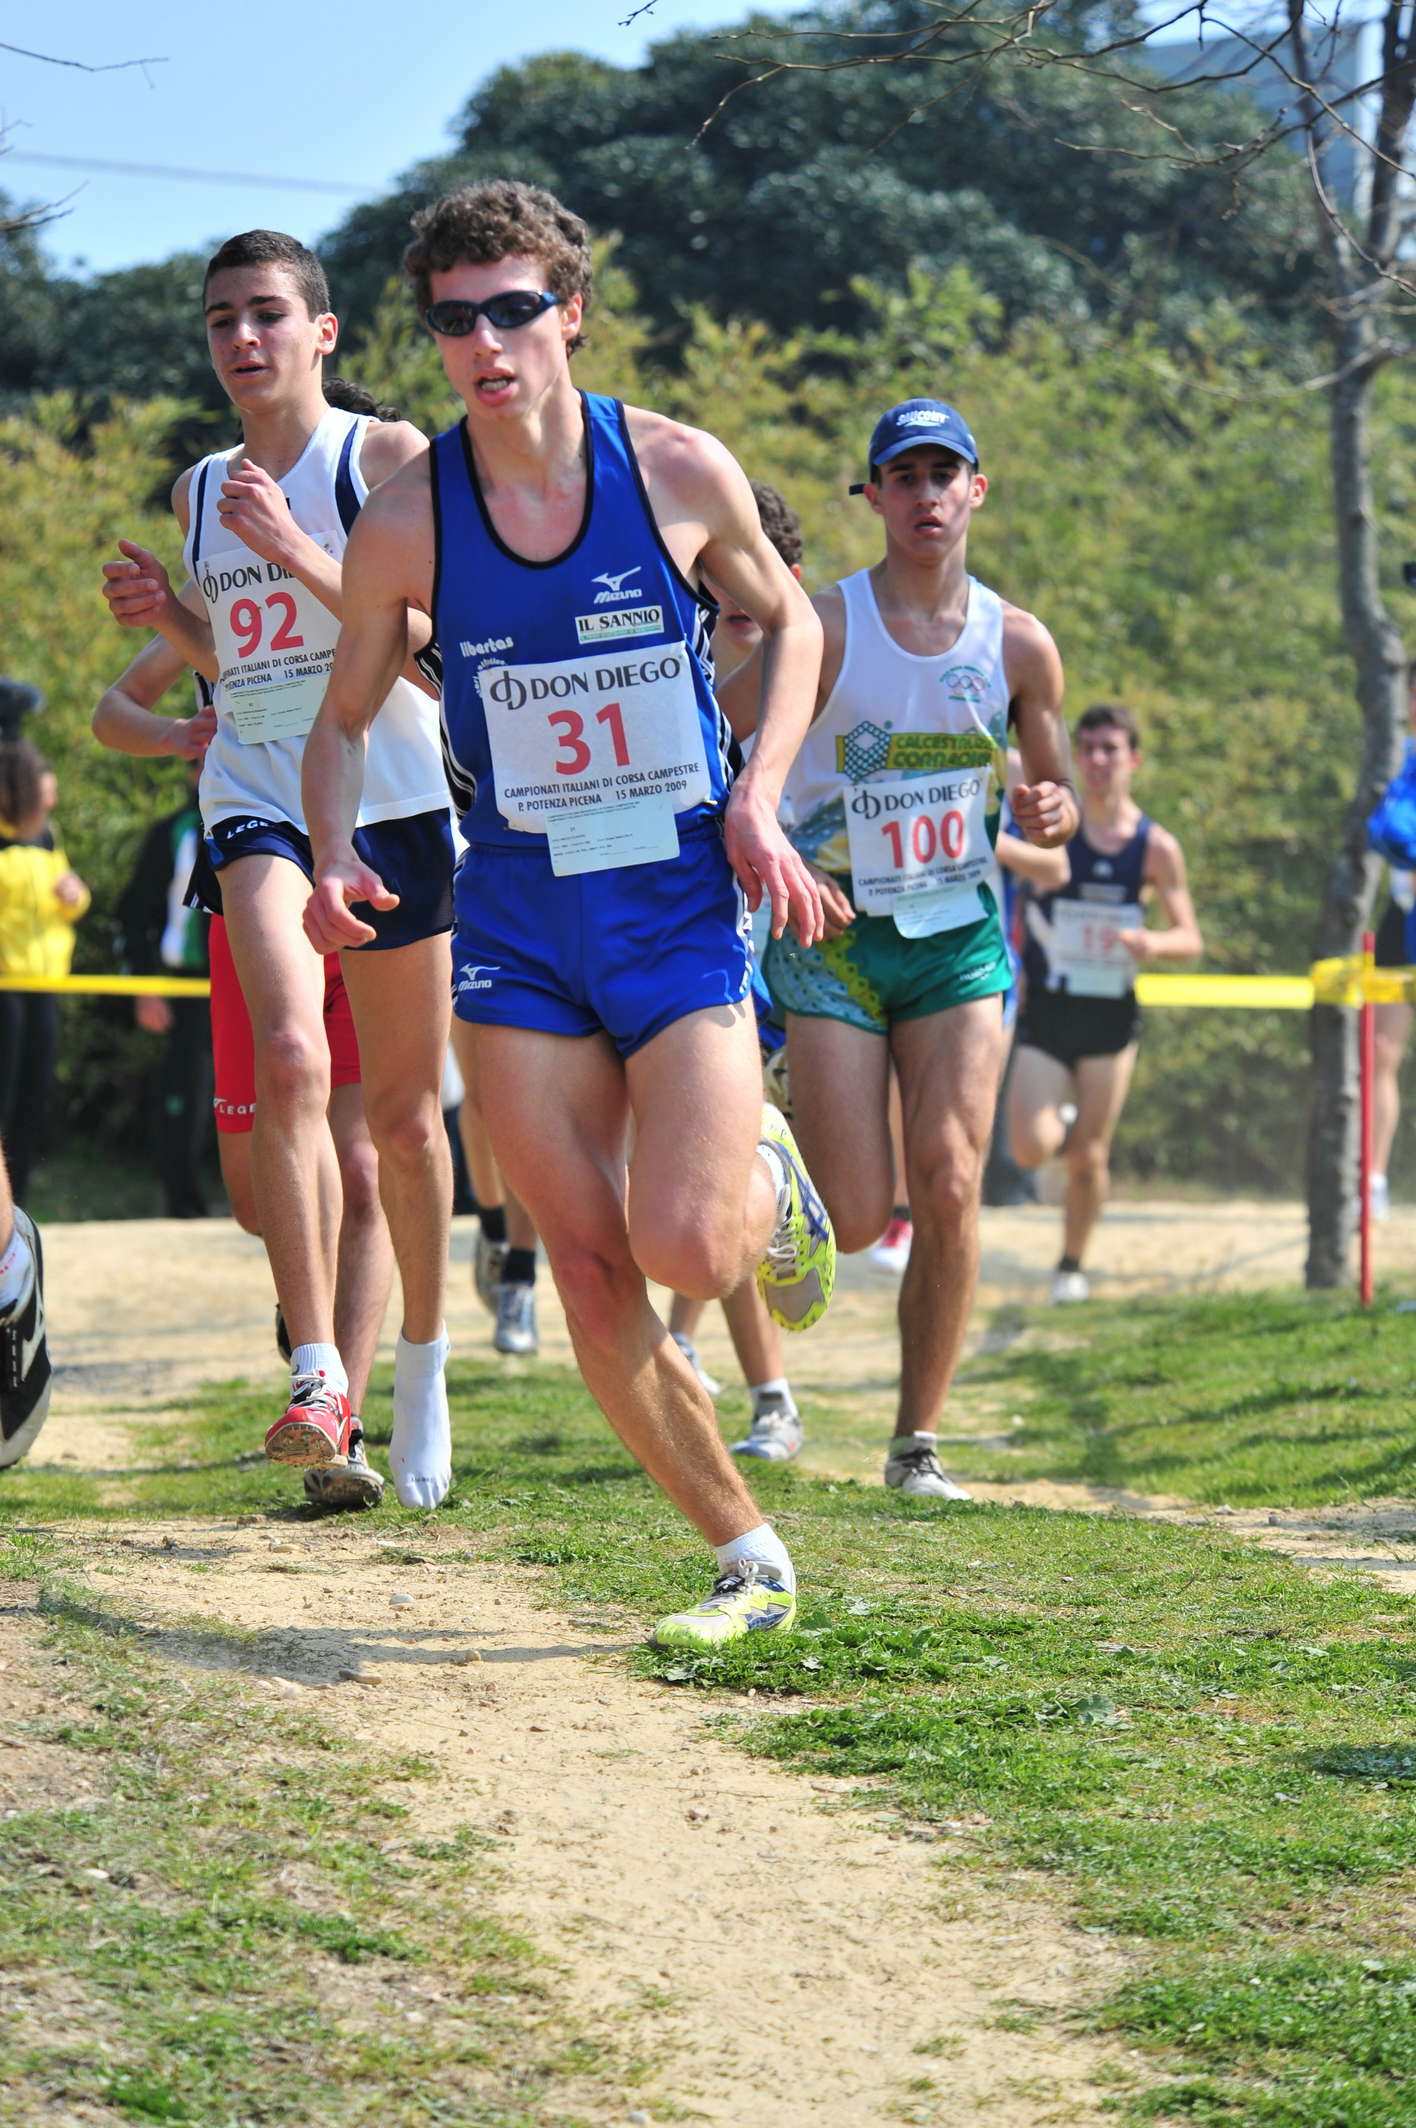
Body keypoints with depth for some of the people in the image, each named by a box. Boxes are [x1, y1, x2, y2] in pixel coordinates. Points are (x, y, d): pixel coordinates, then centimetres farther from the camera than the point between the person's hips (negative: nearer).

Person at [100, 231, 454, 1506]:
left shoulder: (387, 457, -3)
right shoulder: (201, 492, 12)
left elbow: (436, 648, -11)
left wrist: (301, 555, -20)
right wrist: (171, 620, 4)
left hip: (392, 797, -2)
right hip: (257, 798, 2)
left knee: (405, 1112, 9)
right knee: (291, 1056, -24)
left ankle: (422, 1365, 30)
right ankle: (318, 1374, -26)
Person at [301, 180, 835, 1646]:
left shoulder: (680, 470, -7)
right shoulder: (406, 522, -5)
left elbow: (788, 620, 11)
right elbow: (342, 720, 8)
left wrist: (758, 796, -4)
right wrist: (333, 859, -11)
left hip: (684, 906, -2)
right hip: (519, 931, 2)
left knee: (684, 1251, -16)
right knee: (589, 1277, -2)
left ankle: (770, 1175, 22)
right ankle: (750, 1561, 14)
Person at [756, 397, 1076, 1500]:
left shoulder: (1019, 644, 2)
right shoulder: (824, 629, -9)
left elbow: (1054, 797, 14)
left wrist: (1051, 814, -10)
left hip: (959, 933, 3)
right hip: (833, 934, -2)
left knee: (950, 1185, -10)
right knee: (857, 1220, -9)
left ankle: (919, 1443, 1)